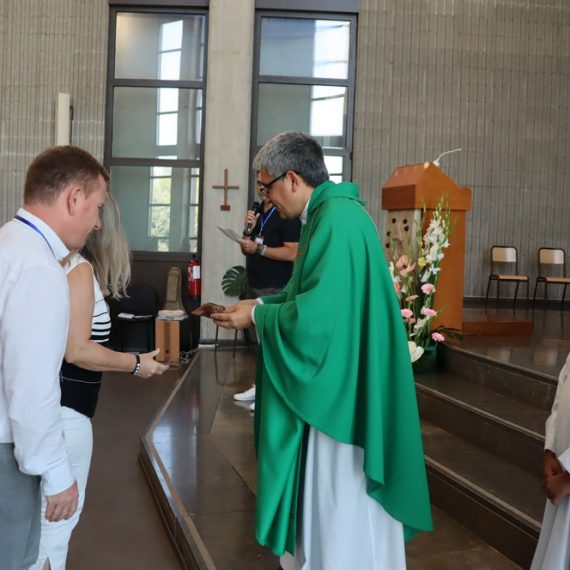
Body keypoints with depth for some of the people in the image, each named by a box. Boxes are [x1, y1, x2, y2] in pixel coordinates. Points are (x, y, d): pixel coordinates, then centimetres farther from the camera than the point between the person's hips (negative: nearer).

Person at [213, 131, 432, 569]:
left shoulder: (337, 221, -22)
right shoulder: (329, 214, 10)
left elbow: (316, 313, -25)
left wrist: (256, 316, -11)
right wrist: (258, 303, 8)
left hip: (342, 390, -10)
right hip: (333, 385, 10)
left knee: (342, 501, 6)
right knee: (327, 494, 21)